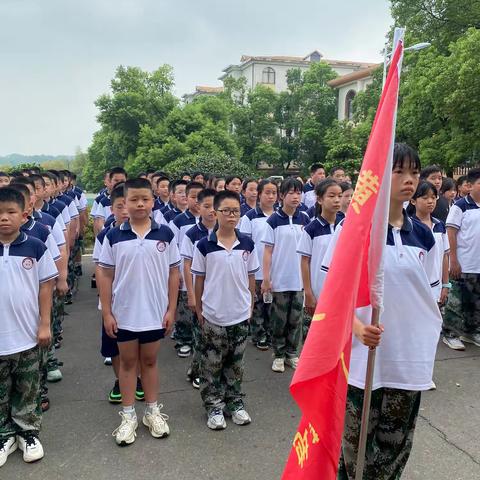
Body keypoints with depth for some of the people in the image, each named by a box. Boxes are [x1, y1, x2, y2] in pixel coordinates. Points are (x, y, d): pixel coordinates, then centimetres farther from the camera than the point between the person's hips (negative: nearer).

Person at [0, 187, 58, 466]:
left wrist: (45, 325, -4)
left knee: (28, 391, 15)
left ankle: (28, 432, 33)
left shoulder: (36, 248, -7)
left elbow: (46, 287, -2)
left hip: (28, 335, -1)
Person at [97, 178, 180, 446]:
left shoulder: (166, 234, -5)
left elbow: (173, 273, 0)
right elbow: (105, 275, -1)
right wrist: (107, 312, -3)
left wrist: (171, 309, -2)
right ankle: (128, 416, 26)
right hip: (123, 313, 0)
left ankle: (153, 411, 30)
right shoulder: (114, 236, -5)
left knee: (150, 361, 15)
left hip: (155, 312, 0)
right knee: (128, 362, 13)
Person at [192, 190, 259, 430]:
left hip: (240, 314, 2)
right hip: (213, 315, -2)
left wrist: (251, 305, 8)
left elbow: (251, 278, 7)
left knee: (236, 363, 16)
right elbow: (199, 280, -1)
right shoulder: (204, 245, -9)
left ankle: (235, 402, 31)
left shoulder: (247, 244, -2)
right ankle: (214, 406, 24)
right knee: (212, 364, 10)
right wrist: (199, 309, 1)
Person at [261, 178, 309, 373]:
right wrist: (266, 278, -9)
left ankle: (292, 353, 25)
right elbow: (268, 251, -5)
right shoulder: (274, 220, -6)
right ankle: (279, 355, 22)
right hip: (280, 279, -3)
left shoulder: (305, 219, 3)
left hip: (300, 278, 3)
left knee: (296, 318, 11)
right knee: (279, 319, 8)